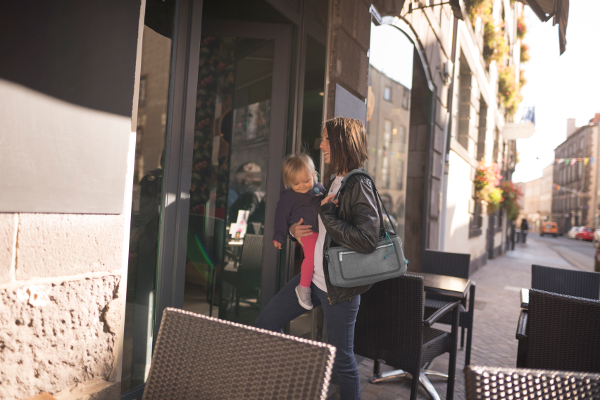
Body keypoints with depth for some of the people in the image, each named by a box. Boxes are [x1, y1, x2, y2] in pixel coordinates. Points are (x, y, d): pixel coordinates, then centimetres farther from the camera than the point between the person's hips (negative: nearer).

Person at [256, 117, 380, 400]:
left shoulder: (359, 186, -17)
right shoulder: (332, 181, 9)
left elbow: (367, 241, -29)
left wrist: (326, 213, -22)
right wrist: (295, 228, 1)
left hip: (339, 288, -8)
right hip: (312, 277, 9)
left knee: (341, 359, 7)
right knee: (265, 324, 15)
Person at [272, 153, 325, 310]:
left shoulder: (319, 188, 15)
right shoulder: (287, 196, 1)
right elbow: (281, 216, 3)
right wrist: (279, 236, 1)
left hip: (323, 229, 6)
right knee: (312, 256, -27)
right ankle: (303, 287, -9)